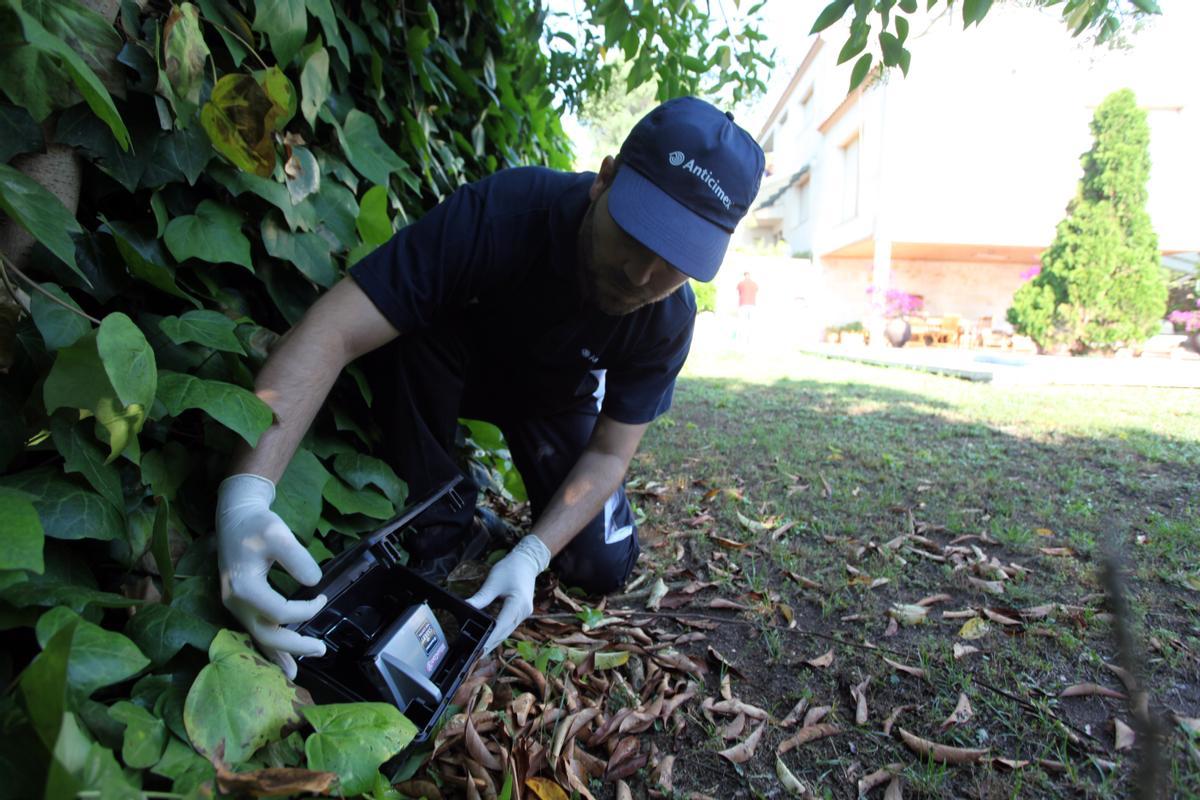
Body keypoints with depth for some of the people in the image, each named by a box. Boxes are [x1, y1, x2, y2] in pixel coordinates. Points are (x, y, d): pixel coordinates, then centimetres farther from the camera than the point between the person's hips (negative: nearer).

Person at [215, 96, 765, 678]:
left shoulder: (669, 319, -28)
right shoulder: (503, 212, -39)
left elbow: (609, 453, -20)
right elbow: (333, 331, -45)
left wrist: (532, 555, -35)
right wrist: (246, 497, -56)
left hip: (557, 398, 1)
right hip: (462, 364, -1)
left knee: (603, 568, -13)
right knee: (410, 331, -36)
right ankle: (439, 527, -13)